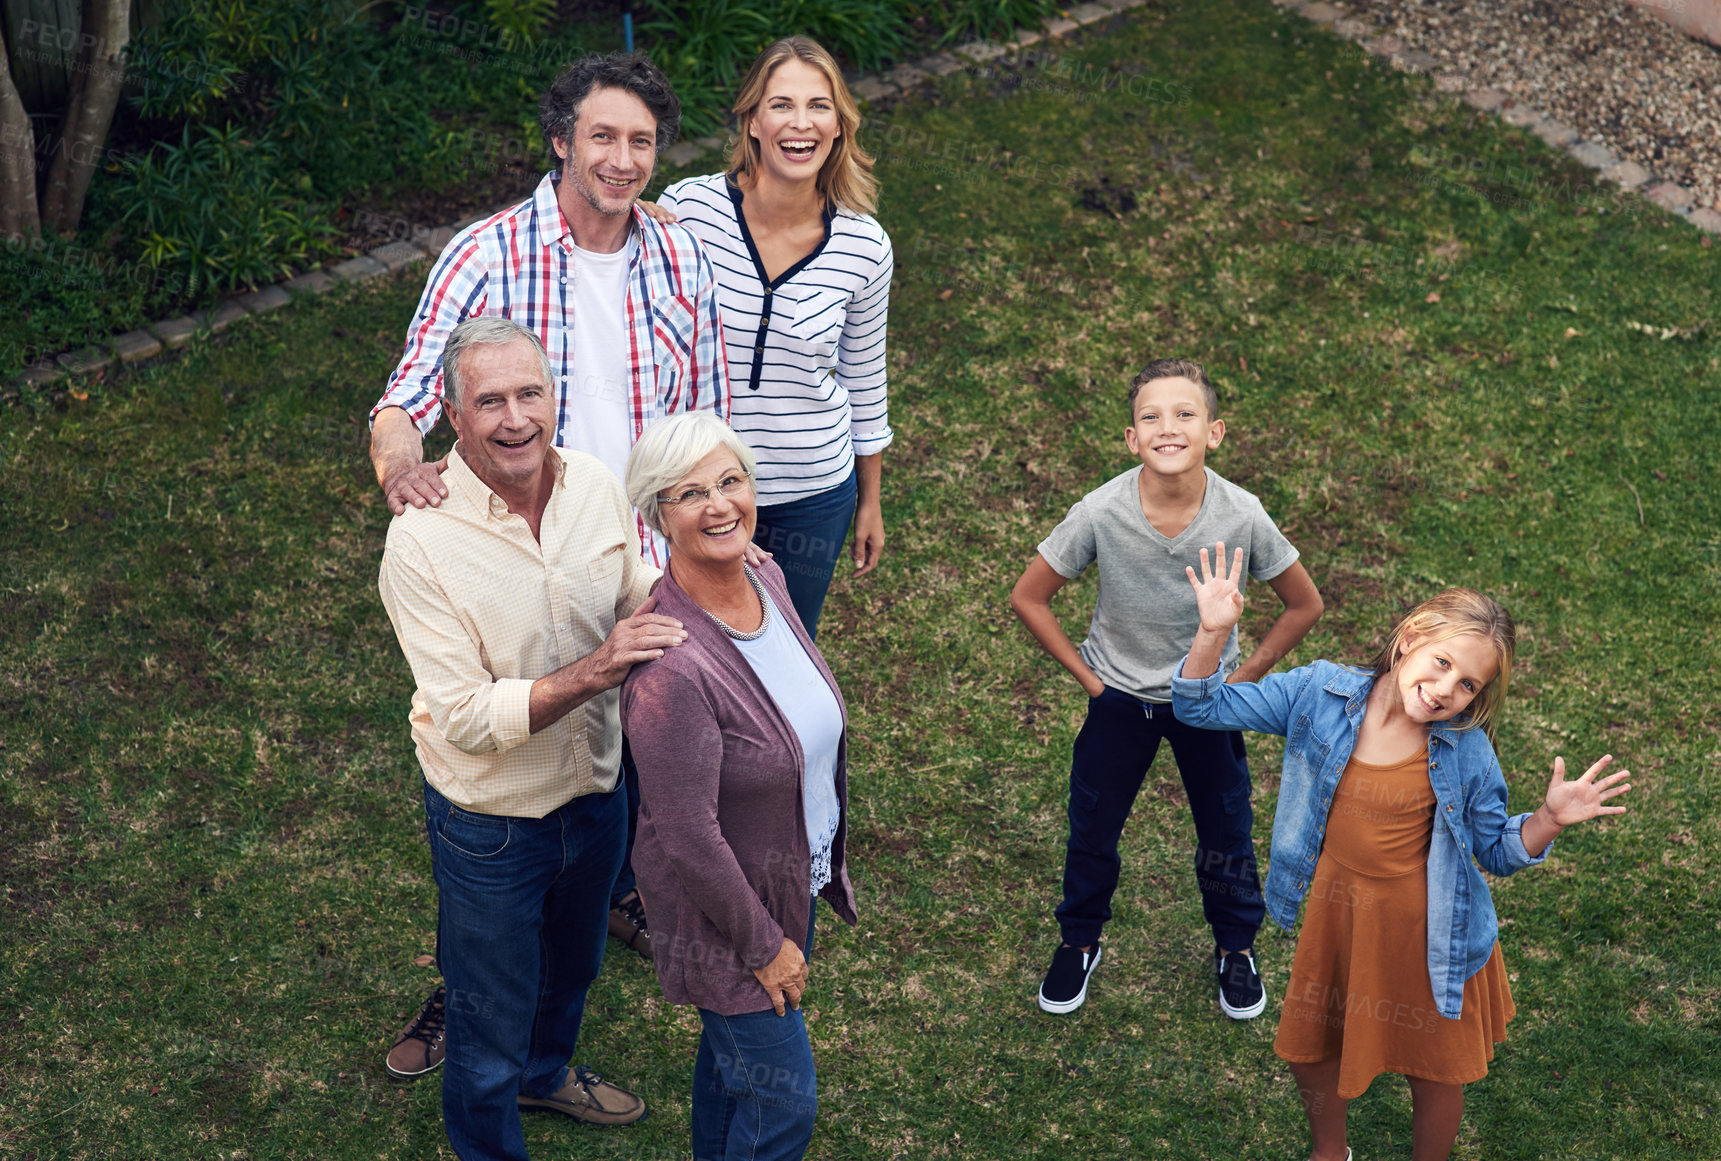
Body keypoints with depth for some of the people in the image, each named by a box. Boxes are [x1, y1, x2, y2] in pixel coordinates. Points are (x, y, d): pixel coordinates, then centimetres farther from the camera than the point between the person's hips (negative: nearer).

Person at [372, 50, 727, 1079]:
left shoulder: (683, 262, 0)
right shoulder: (488, 256, -12)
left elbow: (706, 423, 7)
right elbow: (408, 394, -20)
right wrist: (401, 463, -42)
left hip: (647, 569, 3)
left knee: (641, 748, 22)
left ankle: (621, 889, 52)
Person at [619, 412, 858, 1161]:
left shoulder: (764, 578, -9)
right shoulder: (671, 665, -35)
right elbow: (688, 832, -28)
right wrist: (763, 943, -16)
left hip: (797, 871, 7)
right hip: (722, 902, -7)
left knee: (733, 1049, 29)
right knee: (784, 1098, 9)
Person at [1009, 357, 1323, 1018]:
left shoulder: (1242, 516, -26)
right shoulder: (1102, 512, -26)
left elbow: (1304, 605, -7)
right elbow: (1028, 598, -11)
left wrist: (1242, 679, -6)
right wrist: (1087, 677, -7)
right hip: (1119, 697, 0)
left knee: (1226, 833, 16)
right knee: (1092, 829, 15)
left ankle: (1236, 947, 43)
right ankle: (1079, 942, 42)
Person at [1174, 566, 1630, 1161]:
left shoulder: (1466, 750, -18)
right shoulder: (1320, 693, -17)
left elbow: (1498, 851, -5)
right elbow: (1202, 707, -12)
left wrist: (1550, 819, -25)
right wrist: (1213, 634, -29)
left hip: (1423, 931, -2)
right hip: (1333, 914, 2)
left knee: (1433, 1071, 17)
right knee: (1308, 1051, 24)